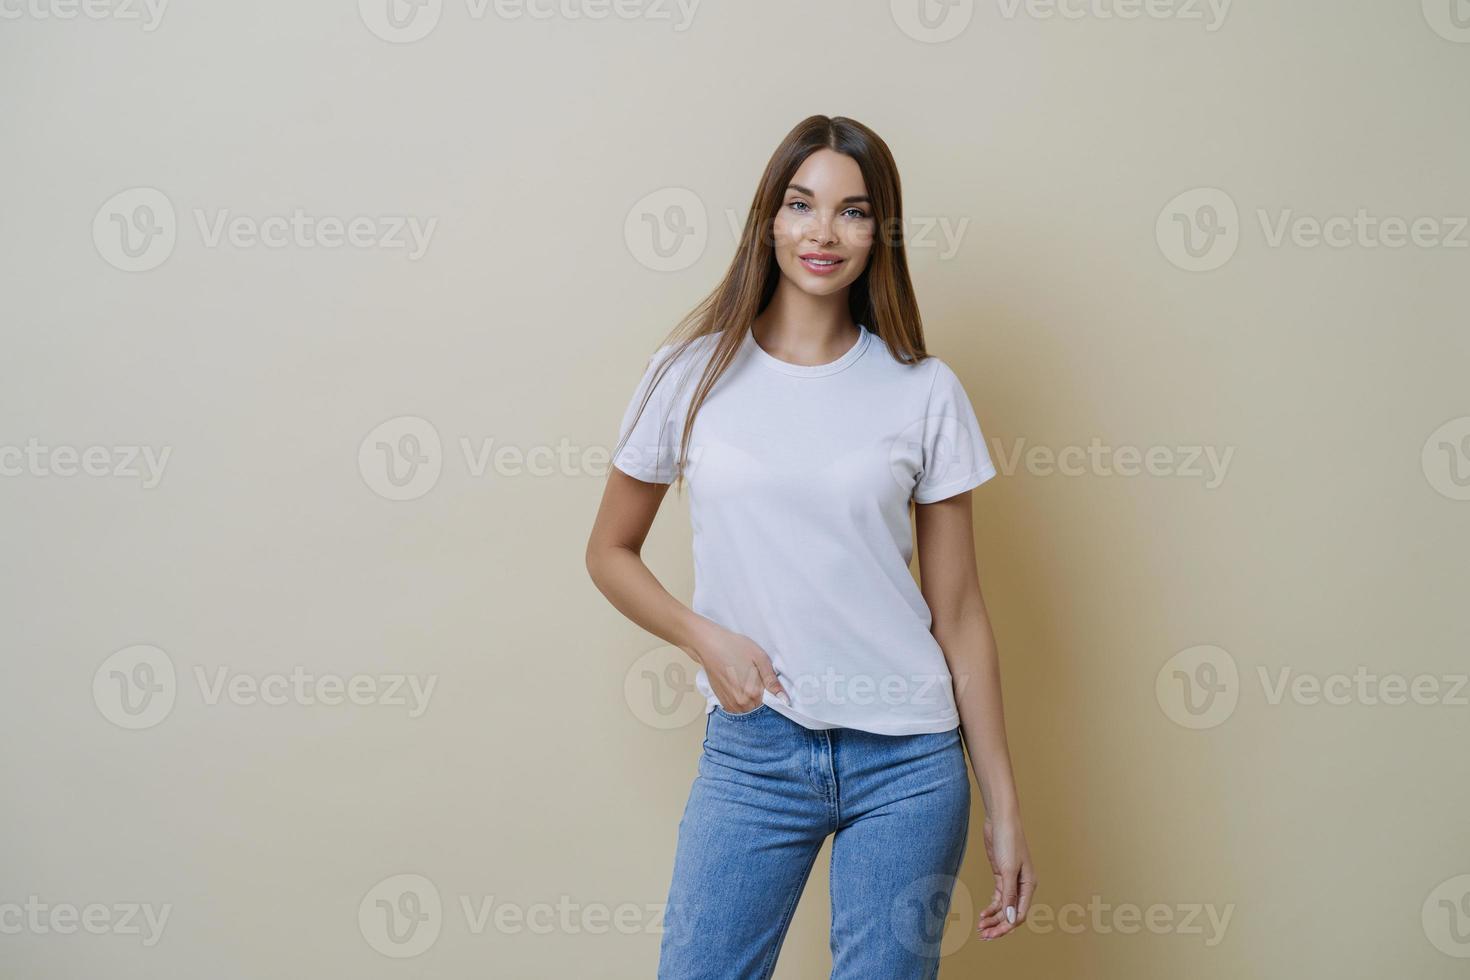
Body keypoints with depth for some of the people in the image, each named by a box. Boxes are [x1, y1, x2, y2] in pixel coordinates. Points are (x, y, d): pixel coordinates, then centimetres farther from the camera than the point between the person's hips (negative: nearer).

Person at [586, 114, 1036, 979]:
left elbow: (959, 610, 2)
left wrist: (1005, 809, 2)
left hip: (910, 761, 0)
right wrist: (705, 638, -9)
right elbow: (611, 552, 10)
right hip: (752, 752, 0)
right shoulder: (696, 373, 1)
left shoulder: (925, 391, 0)